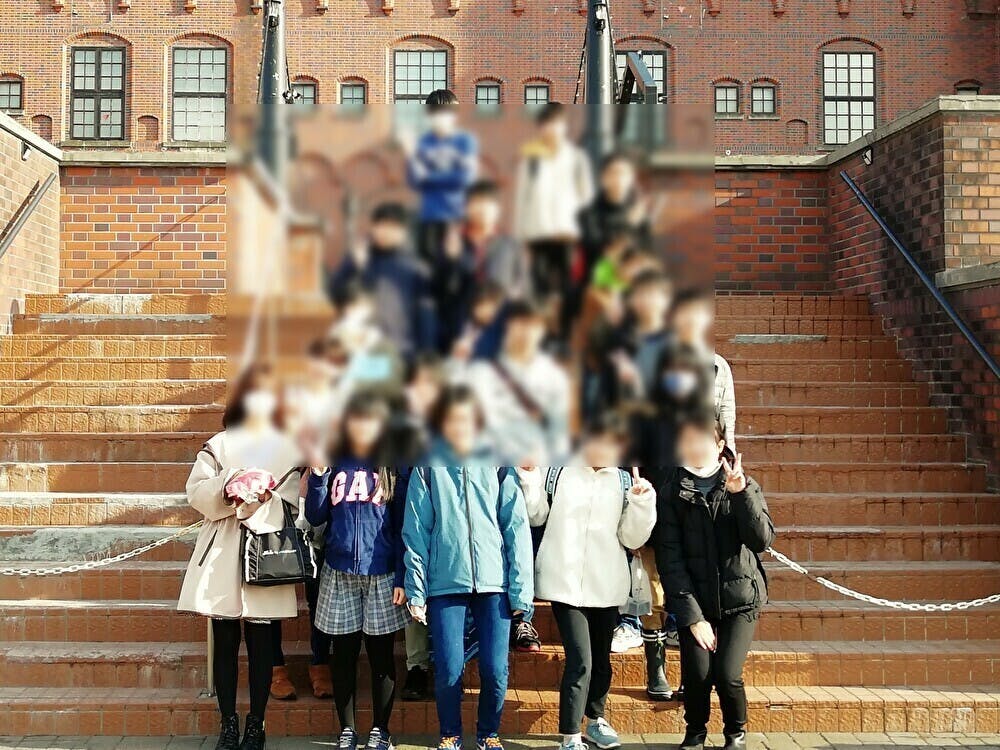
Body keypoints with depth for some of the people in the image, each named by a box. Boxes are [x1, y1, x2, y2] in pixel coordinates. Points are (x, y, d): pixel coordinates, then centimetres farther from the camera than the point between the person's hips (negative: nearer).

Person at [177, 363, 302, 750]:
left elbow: (290, 505, -1)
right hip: (223, 553, 1)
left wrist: (258, 500, -18)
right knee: (225, 642, 5)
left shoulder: (288, 449, 9)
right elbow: (196, 490, -1)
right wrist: (228, 489, -18)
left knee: (261, 643, 2)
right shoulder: (220, 444, 10)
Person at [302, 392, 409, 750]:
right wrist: (318, 473, -9)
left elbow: (401, 526, 0)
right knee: (344, 655, 7)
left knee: (381, 655, 6)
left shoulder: (392, 468, 2)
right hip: (339, 574, 1)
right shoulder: (334, 465, 5)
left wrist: (402, 577, -6)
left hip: (382, 575, -1)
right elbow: (315, 517, 1)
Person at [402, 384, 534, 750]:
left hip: (494, 582, 0)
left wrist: (521, 589, -4)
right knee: (449, 670, -2)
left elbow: (517, 529, 2)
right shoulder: (428, 469, 5)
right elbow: (415, 534, 3)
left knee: (496, 670, -2)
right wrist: (415, 591, -2)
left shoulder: (498, 466, 5)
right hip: (445, 583, 0)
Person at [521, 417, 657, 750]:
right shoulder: (559, 472, -5)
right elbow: (537, 517, 8)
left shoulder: (624, 481, 2)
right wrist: (530, 483, -7)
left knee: (602, 658, 18)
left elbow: (632, 539, 1)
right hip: (565, 582, -3)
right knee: (580, 660, -12)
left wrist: (642, 503, -13)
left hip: (606, 585, 3)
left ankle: (596, 719, 40)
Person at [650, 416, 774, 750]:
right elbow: (669, 558, -4)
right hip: (693, 600, 0)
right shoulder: (672, 493, 2)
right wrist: (692, 616, -10)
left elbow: (763, 539, -9)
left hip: (739, 597, 0)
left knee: (727, 674, -13)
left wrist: (740, 493, -21)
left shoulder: (745, 486, 4)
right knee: (696, 674, -12)